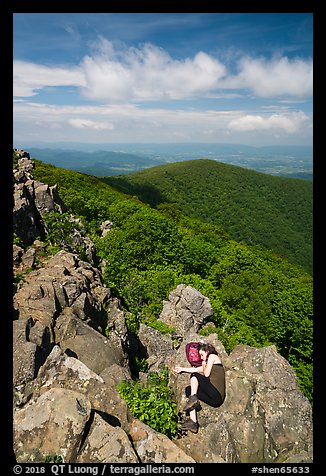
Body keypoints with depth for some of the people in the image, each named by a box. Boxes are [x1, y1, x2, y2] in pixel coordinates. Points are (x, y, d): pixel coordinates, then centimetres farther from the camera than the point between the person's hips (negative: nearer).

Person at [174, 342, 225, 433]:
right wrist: (182, 368, 40)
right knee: (189, 390, 10)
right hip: (218, 399, 9)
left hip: (216, 394, -9)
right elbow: (195, 369, 34)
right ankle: (193, 422, -1)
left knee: (194, 375, -1)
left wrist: (204, 366, 11)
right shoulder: (207, 364, 27)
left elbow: (206, 374, -8)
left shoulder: (212, 356, 2)